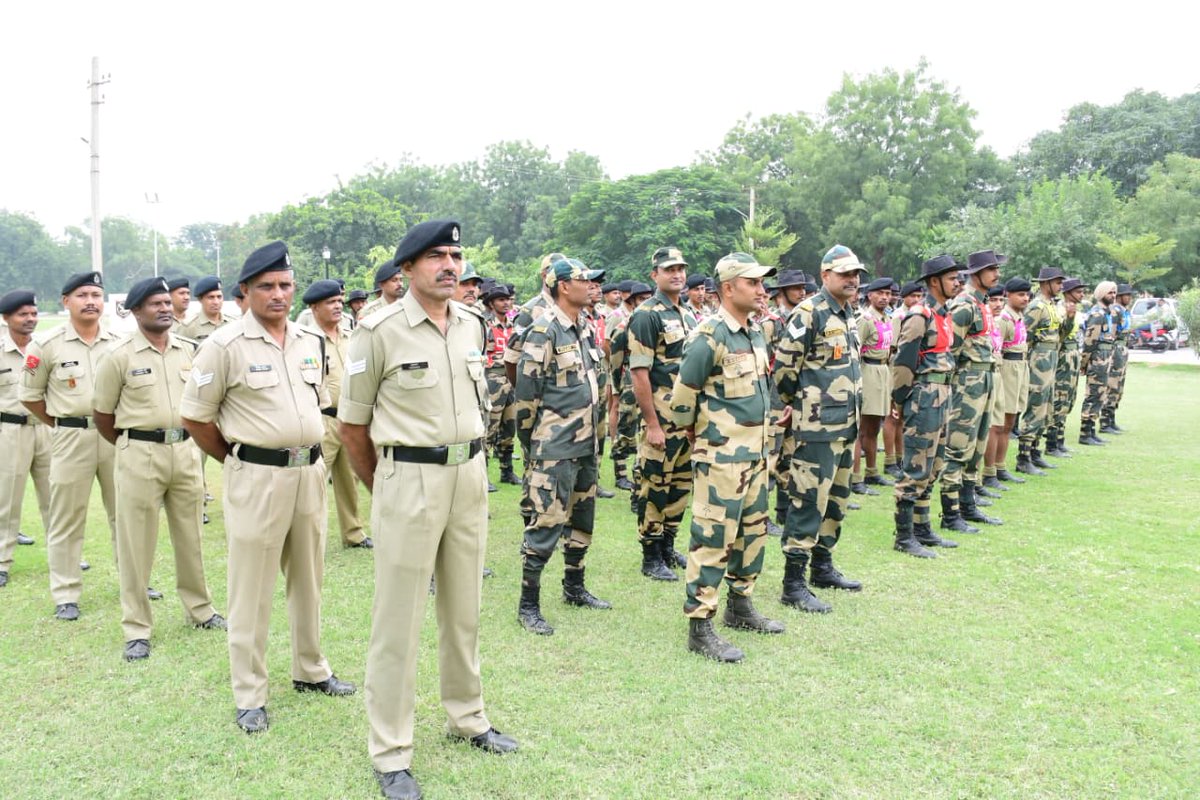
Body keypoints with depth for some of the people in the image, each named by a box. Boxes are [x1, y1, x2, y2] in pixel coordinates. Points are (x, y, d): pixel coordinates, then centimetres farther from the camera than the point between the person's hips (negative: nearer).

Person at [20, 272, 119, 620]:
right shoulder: (48, 345, -4)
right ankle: (66, 595, 14)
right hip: (71, 438, -2)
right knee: (67, 519, 4)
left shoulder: (120, 342, 3)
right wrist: (64, 427, 3)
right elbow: (30, 395, 3)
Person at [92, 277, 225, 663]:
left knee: (190, 537, 15)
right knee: (136, 543, 3)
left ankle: (200, 610, 30)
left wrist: (188, 439, 12)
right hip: (141, 455, -4)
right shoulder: (120, 356, -6)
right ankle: (137, 629, 14)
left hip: (186, 450, 4)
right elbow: (102, 414, 1)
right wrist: (131, 446, 7)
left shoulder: (189, 350, 5)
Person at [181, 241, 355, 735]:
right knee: (251, 589, 3)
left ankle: (310, 670, 34)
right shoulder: (225, 346, -9)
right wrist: (238, 461, -1)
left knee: (308, 579, 17)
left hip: (310, 472, 6)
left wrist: (307, 451, 13)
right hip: (257, 477, -6)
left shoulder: (310, 342, 8)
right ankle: (249, 696, 16)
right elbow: (194, 416, -5)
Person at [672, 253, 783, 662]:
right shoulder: (710, 336, -17)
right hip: (722, 457, -9)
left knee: (752, 531, 17)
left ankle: (740, 606, 33)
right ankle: (700, 626, 3)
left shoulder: (756, 334, 11)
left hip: (756, 453, 9)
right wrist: (693, 432, 3)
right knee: (713, 538, -5)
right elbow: (683, 395, -12)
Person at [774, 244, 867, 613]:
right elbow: (783, 367, -14)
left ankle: (823, 566, 30)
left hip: (847, 423, 9)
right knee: (809, 501, -7)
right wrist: (800, 403, 2)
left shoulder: (847, 312, 14)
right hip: (818, 426, -9)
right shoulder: (809, 313, -15)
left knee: (835, 499, 16)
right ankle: (793, 584, 0)